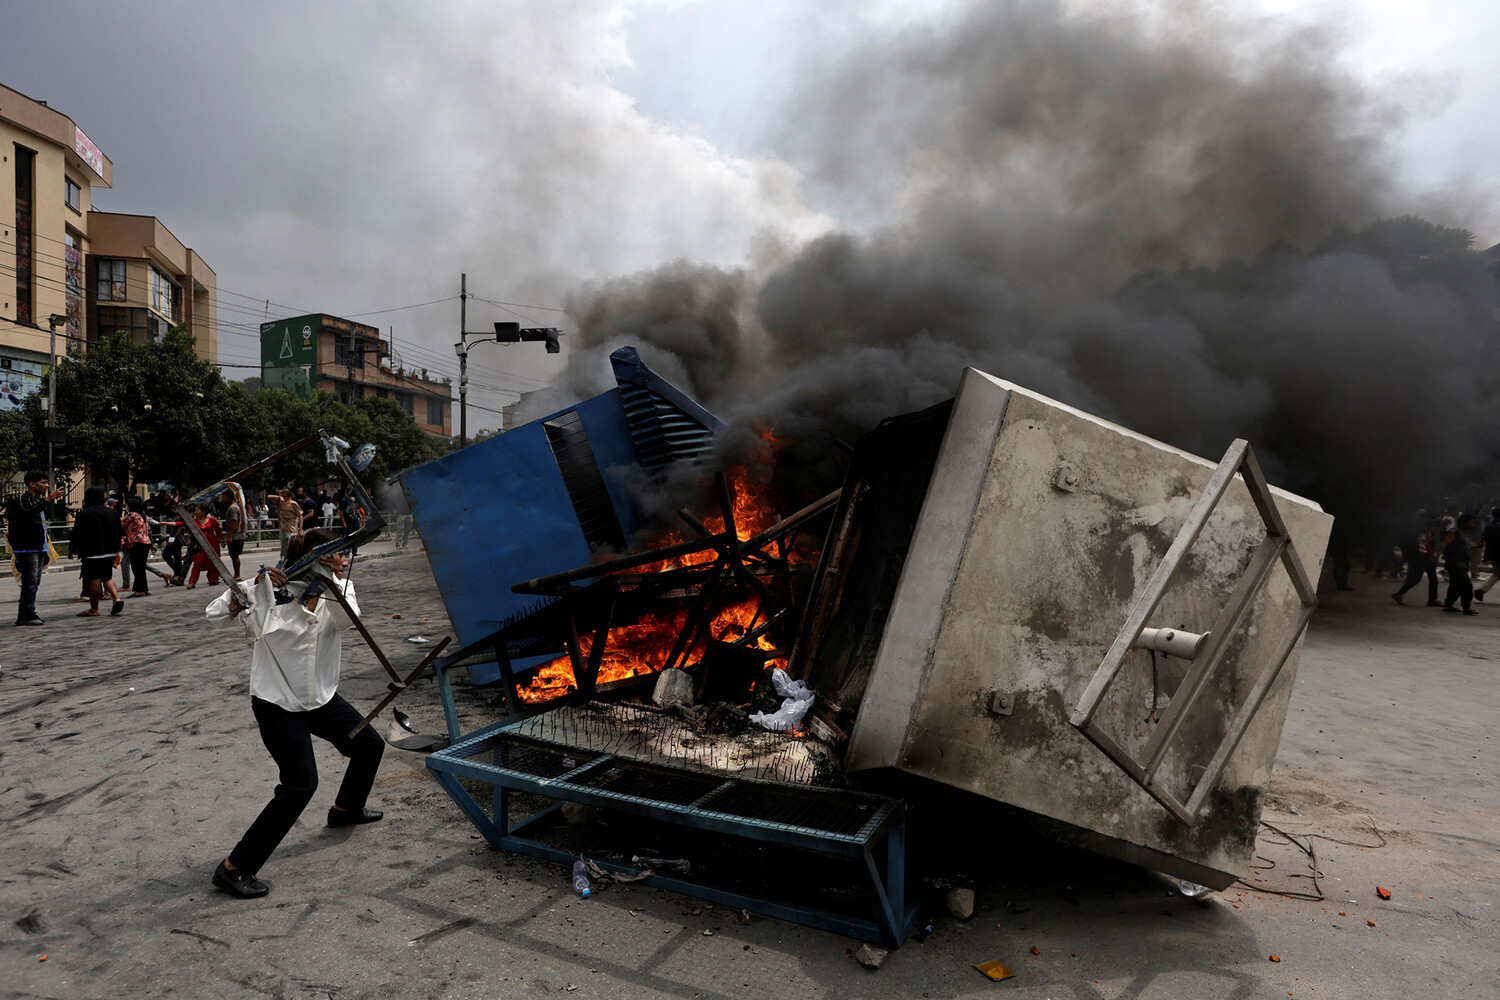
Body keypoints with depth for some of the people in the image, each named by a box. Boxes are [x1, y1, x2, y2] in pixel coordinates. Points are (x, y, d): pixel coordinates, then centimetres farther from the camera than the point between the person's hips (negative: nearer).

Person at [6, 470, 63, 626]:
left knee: (34, 583, 11)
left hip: (38, 548, 9)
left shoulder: (39, 500, 20)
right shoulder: (23, 499, -8)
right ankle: (28, 615, -9)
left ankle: (23, 615, 18)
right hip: (27, 549, -9)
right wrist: (47, 500, -41)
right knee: (30, 582, -11)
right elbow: (28, 512, -32)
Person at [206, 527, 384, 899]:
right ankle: (234, 868, -3)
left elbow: (347, 619, -26)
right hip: (278, 704, -6)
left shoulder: (339, 586, -6)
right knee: (300, 785, -15)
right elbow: (215, 615, -21)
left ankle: (346, 809, 46)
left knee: (370, 745, 17)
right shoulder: (273, 587, -18)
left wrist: (332, 579, -37)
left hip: (322, 698, 7)